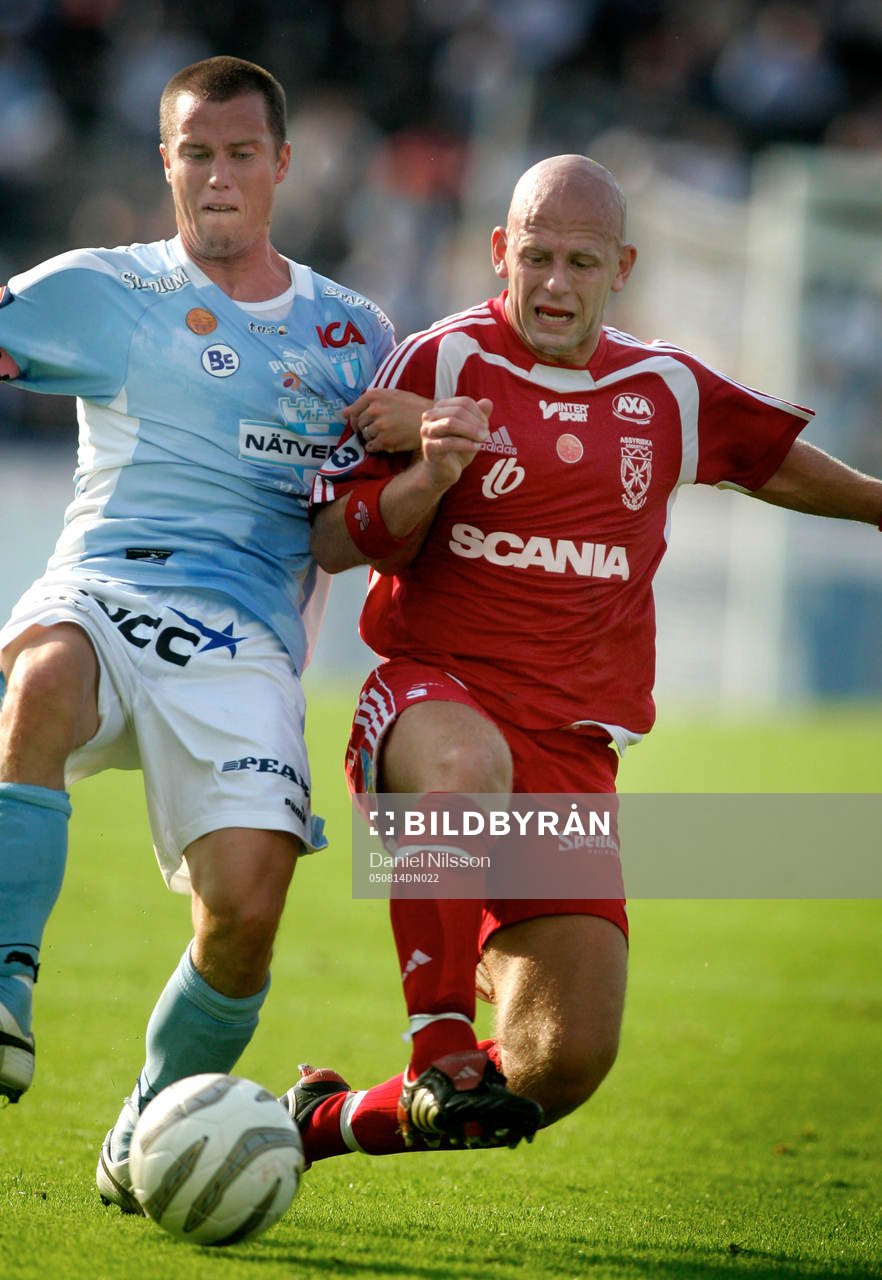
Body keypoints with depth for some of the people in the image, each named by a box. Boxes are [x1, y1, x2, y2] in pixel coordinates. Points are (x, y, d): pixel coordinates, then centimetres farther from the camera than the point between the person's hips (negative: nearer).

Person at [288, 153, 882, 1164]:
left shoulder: (668, 391, 12)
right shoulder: (440, 362, -1)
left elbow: (778, 463, 32)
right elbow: (335, 544, -3)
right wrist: (430, 476, -20)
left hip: (573, 748, 4)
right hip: (434, 693, -4)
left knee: (564, 1066, -6)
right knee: (467, 767, -45)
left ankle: (329, 1122, 16)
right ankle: (439, 1051, -33)